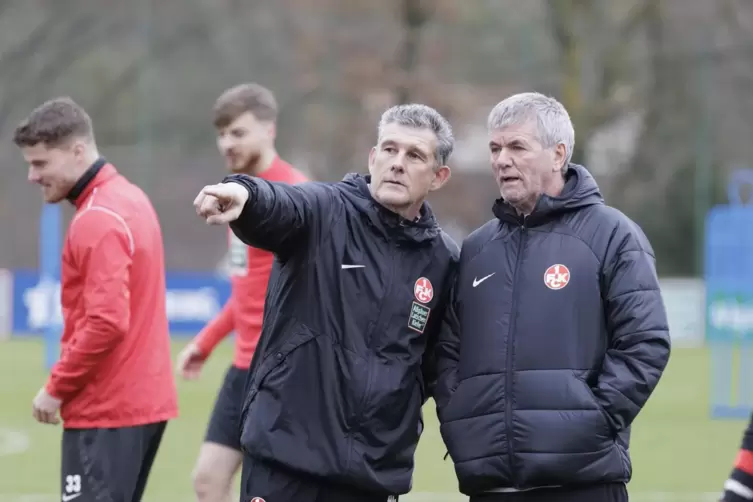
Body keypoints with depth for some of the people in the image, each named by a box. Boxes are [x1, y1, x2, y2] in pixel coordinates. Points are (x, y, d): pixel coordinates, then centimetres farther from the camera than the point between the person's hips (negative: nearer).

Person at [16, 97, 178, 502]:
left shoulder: (97, 221, -17)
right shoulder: (129, 199, 13)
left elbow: (107, 322, -24)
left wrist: (57, 387, -14)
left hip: (105, 409, -10)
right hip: (143, 400, 10)